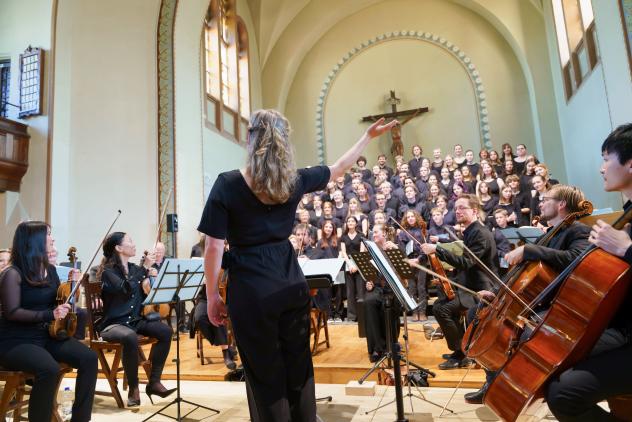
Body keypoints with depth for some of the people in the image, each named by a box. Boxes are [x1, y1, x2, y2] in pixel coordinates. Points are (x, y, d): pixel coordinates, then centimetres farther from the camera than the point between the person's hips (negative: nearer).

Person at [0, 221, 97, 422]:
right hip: (16, 341, -6)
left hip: (47, 335, 6)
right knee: (49, 369, -35)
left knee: (89, 358, -17)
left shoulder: (50, 270, 9)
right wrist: (49, 315, -27)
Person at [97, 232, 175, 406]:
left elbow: (146, 294, 9)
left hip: (136, 320, 6)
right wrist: (144, 268, -25)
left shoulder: (134, 268, 10)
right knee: (130, 337, -37)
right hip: (113, 323, -6)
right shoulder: (108, 271, -8)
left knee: (165, 331, -19)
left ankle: (154, 382, -10)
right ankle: (133, 388, -18)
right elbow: (126, 289, -27)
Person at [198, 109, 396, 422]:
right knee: (298, 367, 19)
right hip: (292, 283, 4)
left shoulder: (227, 184, -11)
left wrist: (212, 296, 0)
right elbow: (340, 167, 13)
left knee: (265, 374, 11)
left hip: (251, 290, -3)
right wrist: (368, 136, 26)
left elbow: (214, 248, -11)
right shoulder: (294, 181, -2)